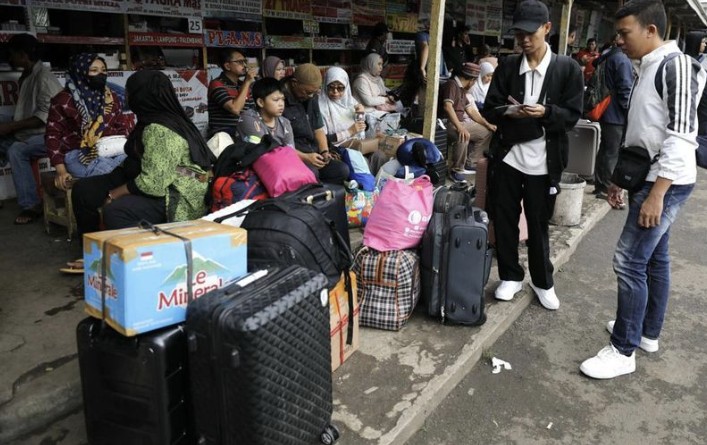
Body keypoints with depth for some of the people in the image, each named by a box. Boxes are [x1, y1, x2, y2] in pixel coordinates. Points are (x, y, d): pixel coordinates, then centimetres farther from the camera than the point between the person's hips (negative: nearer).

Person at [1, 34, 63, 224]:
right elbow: (24, 111, 20)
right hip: (28, 133, 10)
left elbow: (45, 116, -21)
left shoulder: (44, 78, -14)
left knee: (16, 150, -30)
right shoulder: (27, 76, 15)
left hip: (47, 134, -10)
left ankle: (31, 205, -23)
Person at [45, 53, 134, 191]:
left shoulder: (111, 97, 11)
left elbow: (122, 126, 15)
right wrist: (61, 171, -12)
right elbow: (53, 135, -1)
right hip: (78, 155, -5)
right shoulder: (63, 100, -2)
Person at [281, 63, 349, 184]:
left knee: (342, 170, -12)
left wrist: (324, 151, 1)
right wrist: (304, 157, -17)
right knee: (311, 172, -35)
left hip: (313, 154, 8)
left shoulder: (311, 97, 13)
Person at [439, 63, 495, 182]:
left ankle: (469, 163, 7)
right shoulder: (452, 84, -13)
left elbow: (471, 110, 19)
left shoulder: (461, 88, 17)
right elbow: (447, 107, -28)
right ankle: (456, 170, -21)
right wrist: (460, 128, -38)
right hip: (448, 124, -10)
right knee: (463, 136, -38)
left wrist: (488, 124, 11)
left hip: (460, 123, 10)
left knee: (487, 132, 10)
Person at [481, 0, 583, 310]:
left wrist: (545, 112, -23)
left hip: (543, 161, -2)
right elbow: (489, 109, 3)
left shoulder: (567, 68, -1)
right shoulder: (507, 67, 5)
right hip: (507, 156, 2)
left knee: (538, 224, 10)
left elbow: (573, 115, -4)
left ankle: (543, 282, 29)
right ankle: (511, 276, 28)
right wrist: (507, 113, -18)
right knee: (503, 220, 9)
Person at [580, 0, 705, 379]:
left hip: (665, 184, -9)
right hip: (649, 179, 10)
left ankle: (623, 351, 2)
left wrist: (656, 194, -24)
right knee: (655, 258, 16)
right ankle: (648, 333, 28)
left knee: (629, 261, -9)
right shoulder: (647, 69, 13)